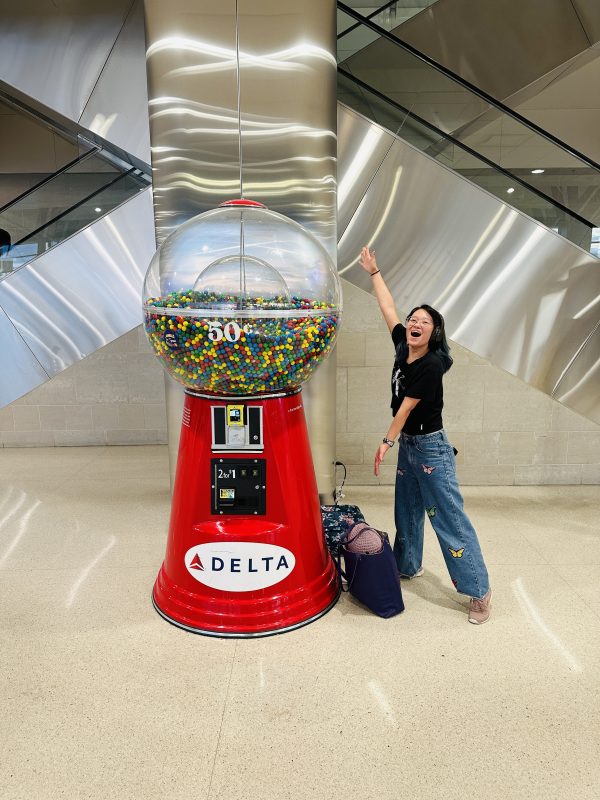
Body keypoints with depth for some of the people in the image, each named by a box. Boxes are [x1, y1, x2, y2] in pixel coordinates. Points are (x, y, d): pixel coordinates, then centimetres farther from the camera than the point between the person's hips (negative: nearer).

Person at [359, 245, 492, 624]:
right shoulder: (404, 348, 1)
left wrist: (386, 442, -11)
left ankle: (480, 591, 5)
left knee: (449, 518, -5)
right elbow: (388, 308, 10)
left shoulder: (431, 365, -21)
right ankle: (408, 565, 38)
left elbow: (406, 407, -17)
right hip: (407, 444, 8)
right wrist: (374, 272, 16)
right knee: (407, 510, 20)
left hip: (431, 448, -8)